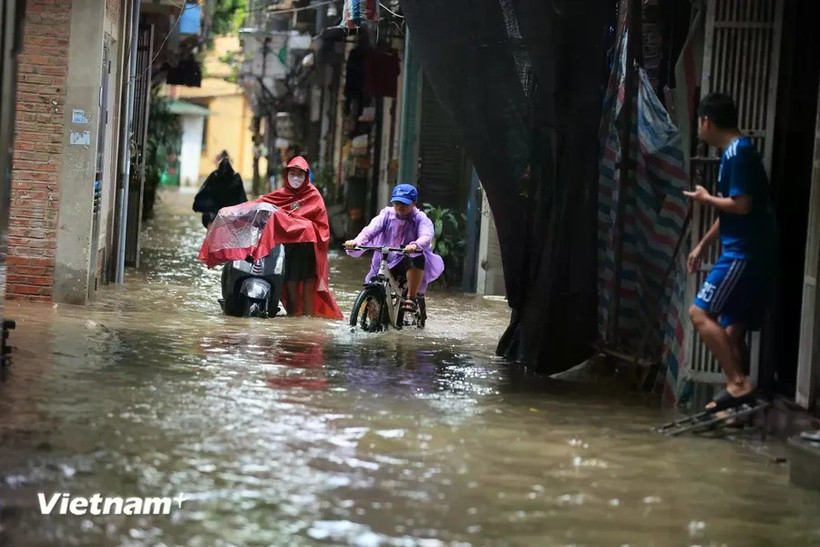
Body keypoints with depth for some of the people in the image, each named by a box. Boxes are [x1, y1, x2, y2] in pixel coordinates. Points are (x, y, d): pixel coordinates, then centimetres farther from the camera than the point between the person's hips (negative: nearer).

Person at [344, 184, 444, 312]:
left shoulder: (420, 219, -3)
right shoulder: (387, 215, 3)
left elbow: (426, 237, -24)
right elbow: (370, 230, -12)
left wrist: (415, 245, -48)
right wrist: (356, 242, -33)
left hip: (410, 265, -3)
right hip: (387, 263, 3)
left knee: (417, 257, -37)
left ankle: (412, 298, -28)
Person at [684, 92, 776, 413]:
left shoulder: (738, 152, -13)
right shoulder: (735, 152, 18)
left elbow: (741, 205, -21)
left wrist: (707, 199, -4)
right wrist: (702, 246, 30)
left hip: (745, 254, -10)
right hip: (748, 253, 10)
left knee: (701, 313, -14)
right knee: (732, 330, 11)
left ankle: (738, 383, -17)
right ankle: (737, 389, 12)